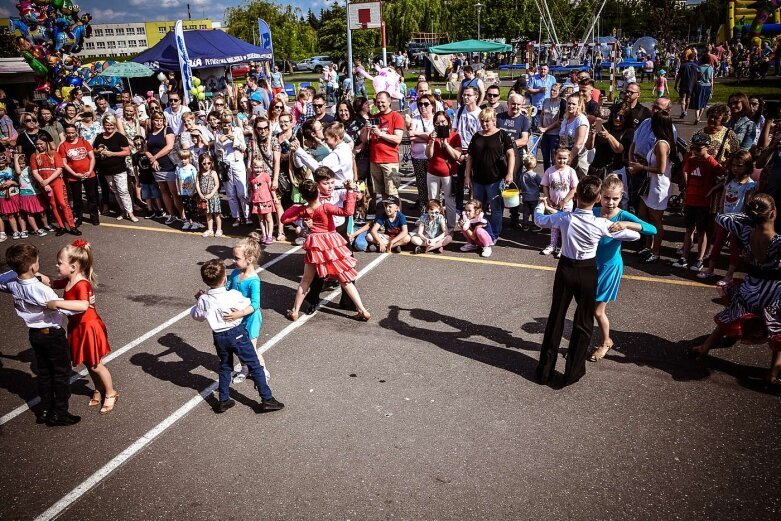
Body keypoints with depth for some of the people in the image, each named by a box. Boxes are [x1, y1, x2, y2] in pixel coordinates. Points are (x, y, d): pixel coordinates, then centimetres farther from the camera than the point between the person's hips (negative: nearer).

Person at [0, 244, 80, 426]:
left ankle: (45, 410, 30)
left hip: (35, 334, 7)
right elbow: (66, 308, -27)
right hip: (52, 335, -7)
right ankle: (59, 414, 16)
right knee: (61, 373, 9)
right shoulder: (41, 290, -31)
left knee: (43, 373, 20)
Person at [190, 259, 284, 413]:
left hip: (219, 337, 4)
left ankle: (224, 401, 28)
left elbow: (196, 315, 8)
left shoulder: (204, 300, -11)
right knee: (255, 366, 6)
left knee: (225, 367, 23)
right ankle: (267, 400, 10)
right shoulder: (233, 295, -20)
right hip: (237, 333, -4)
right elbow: (252, 307, -6)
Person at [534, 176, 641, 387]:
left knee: (555, 318, 13)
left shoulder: (564, 217, -15)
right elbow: (635, 235, -6)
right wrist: (622, 227, 15)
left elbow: (539, 220, 5)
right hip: (587, 272, -1)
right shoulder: (601, 224, -17)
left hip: (565, 268, 2)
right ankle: (572, 372, 19)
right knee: (583, 322, 13)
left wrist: (542, 205, 26)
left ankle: (545, 370, 21)